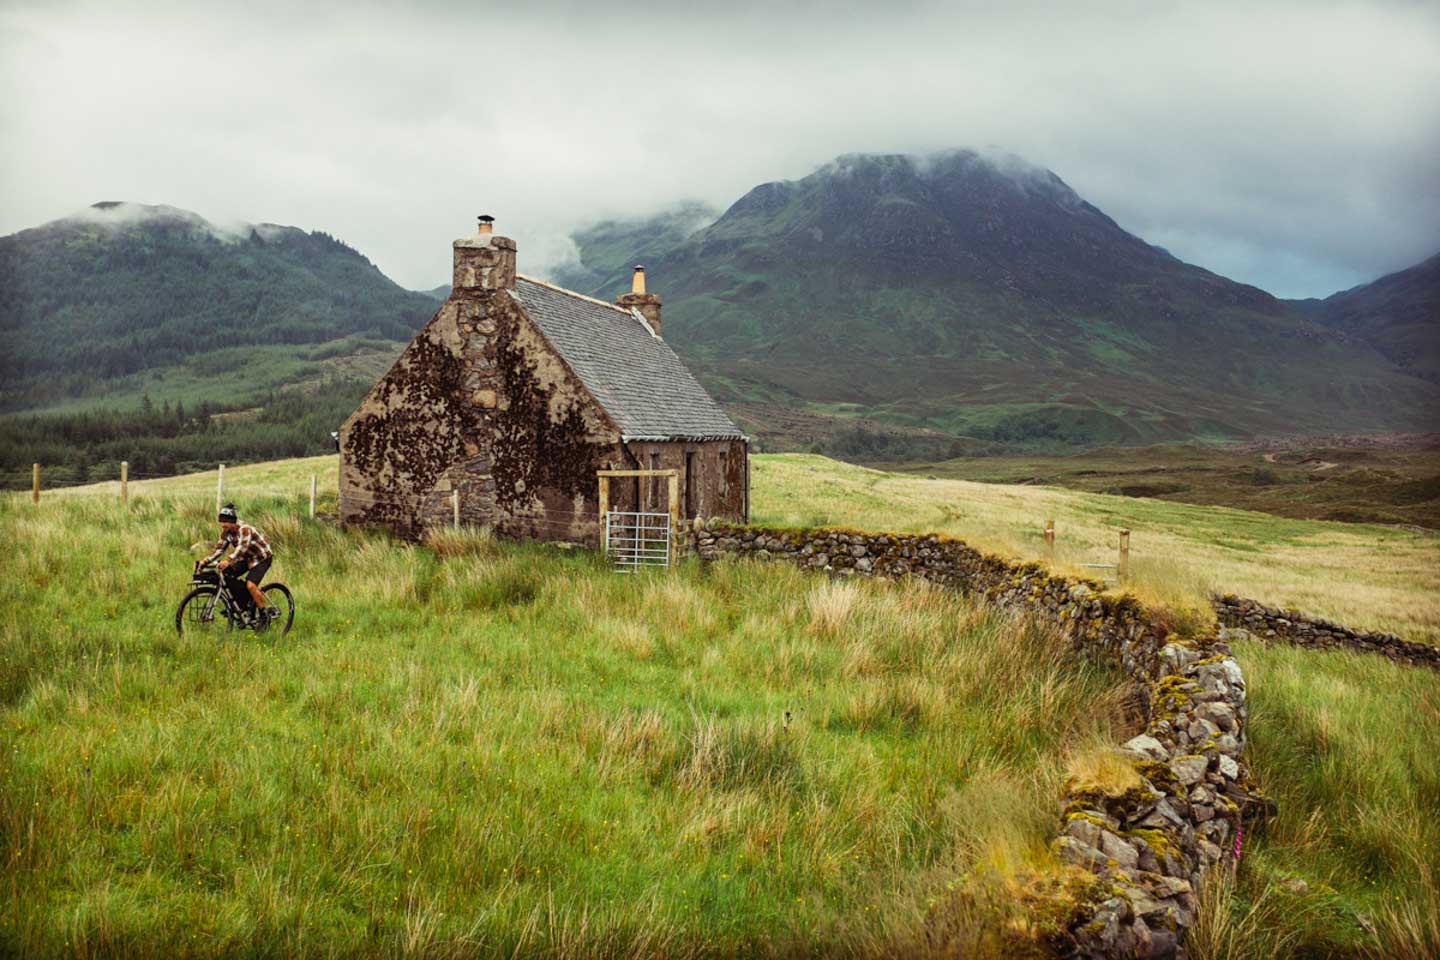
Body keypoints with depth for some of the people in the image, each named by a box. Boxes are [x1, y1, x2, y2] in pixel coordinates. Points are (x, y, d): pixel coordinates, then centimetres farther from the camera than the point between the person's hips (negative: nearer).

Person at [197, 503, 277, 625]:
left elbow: (242, 547, -44)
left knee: (250, 585, -26)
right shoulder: (225, 532, -6)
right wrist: (204, 561, -21)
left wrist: (228, 560, -59)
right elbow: (219, 548, -6)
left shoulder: (244, 529, -29)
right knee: (225, 575, -12)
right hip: (246, 557, 8)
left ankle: (265, 614, -8)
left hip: (262, 557, -8)